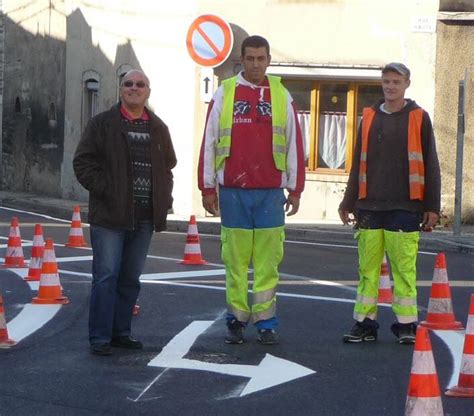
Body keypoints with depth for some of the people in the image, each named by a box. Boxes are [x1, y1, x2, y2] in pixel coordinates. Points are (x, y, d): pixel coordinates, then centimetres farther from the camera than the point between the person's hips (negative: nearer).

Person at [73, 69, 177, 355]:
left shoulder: (158, 128, 14)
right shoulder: (103, 124, 1)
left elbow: (168, 166, 23)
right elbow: (84, 162, -3)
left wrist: (164, 198, 9)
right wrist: (103, 190, -13)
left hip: (145, 217, 5)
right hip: (110, 215, -5)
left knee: (131, 278, 11)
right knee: (106, 276, -7)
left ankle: (121, 331, 20)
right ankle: (100, 337, -4)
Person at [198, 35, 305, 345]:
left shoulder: (282, 96, 8)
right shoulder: (225, 93, 6)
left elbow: (294, 144, 10)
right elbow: (210, 142, 7)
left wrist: (295, 189, 8)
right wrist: (208, 187, 4)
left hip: (270, 191, 0)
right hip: (233, 191, 0)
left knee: (268, 260, 1)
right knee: (235, 259, 3)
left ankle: (265, 320, 7)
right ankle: (237, 319, 10)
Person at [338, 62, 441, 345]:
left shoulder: (419, 118, 2)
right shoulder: (370, 117, 12)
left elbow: (430, 165, 2)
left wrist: (432, 207, -1)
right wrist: (349, 202, 16)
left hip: (404, 207, -3)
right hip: (370, 206, 3)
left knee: (404, 268, -2)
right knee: (368, 268, 4)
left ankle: (407, 324, 5)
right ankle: (365, 323, 9)